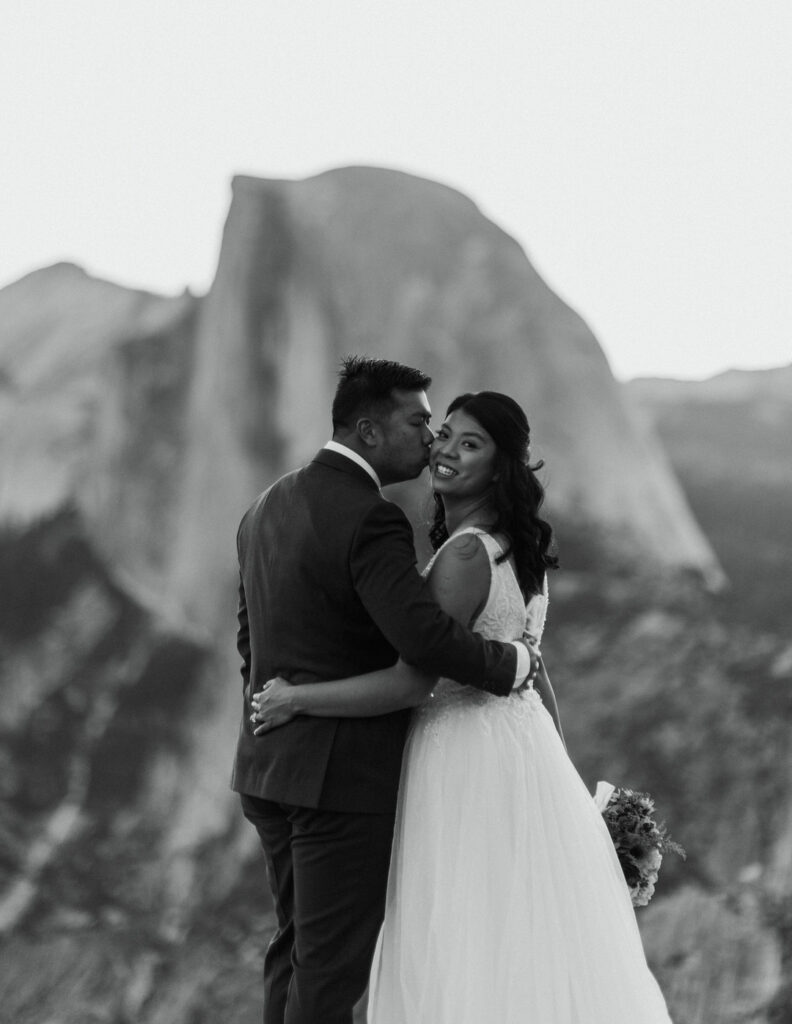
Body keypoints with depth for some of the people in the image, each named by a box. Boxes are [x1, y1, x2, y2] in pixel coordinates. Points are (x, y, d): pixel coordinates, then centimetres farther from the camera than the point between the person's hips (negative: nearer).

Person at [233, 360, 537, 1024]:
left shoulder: (267, 509, 11)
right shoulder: (370, 520, -18)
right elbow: (426, 638, -28)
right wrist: (513, 663, -13)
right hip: (345, 773, -9)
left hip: (271, 768, 9)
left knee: (298, 945, 18)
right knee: (334, 964, -1)